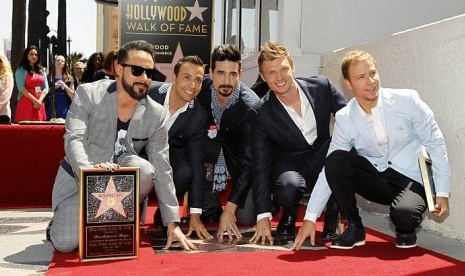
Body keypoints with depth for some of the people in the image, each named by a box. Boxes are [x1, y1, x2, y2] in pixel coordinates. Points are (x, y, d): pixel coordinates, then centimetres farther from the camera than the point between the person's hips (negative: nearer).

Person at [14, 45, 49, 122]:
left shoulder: (42, 70, 16)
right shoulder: (21, 70, 1)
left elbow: (46, 88, 9)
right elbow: (21, 88, -9)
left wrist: (40, 100, -8)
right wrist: (35, 100, -15)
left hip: (39, 104, 4)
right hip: (26, 103, -4)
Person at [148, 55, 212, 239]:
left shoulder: (198, 116, -16)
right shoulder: (148, 92, -22)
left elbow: (196, 164, -15)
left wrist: (195, 215, -18)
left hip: (169, 150, 2)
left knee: (184, 173, -31)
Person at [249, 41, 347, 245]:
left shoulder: (321, 86, -10)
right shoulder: (262, 113, -15)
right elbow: (261, 166, -15)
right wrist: (263, 217, -20)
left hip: (323, 164, 2)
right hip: (289, 169, -2)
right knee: (288, 186, -38)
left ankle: (333, 217, -13)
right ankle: (288, 216, 2)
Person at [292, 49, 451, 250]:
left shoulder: (407, 100, -11)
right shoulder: (344, 119, -6)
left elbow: (435, 145, -3)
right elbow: (330, 169, -6)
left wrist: (442, 193, -8)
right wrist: (310, 218, -12)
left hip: (412, 180, -2)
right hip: (376, 179, 3)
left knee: (403, 214, -35)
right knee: (335, 159, -23)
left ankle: (406, 231, 5)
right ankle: (354, 227, -6)